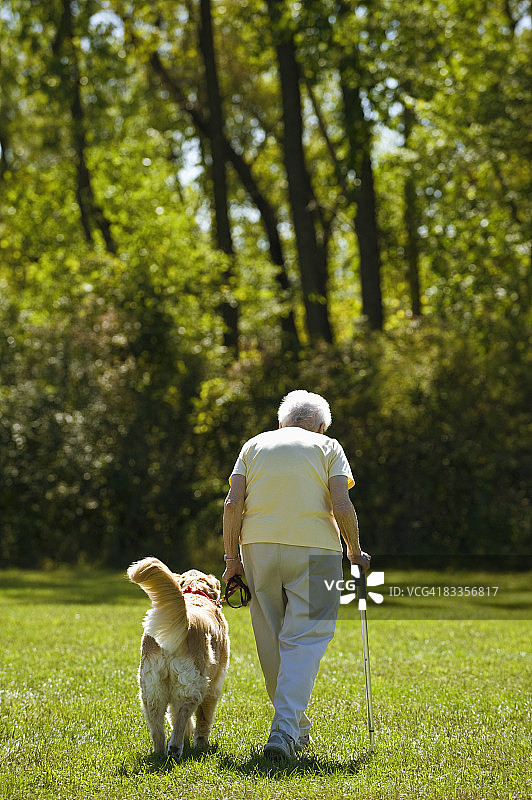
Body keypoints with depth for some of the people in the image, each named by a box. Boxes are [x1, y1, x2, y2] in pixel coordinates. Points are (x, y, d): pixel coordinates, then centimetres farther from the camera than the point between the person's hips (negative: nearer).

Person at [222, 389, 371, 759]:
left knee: (272, 641, 13)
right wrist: (355, 552, 6)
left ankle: (295, 728, 22)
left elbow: (233, 503, 3)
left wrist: (232, 558, 6)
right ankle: (286, 729, -20)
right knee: (305, 639, -5)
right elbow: (342, 506, -6)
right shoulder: (327, 447, 7)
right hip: (314, 548, -3)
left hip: (259, 547, 3)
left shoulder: (255, 445, 14)